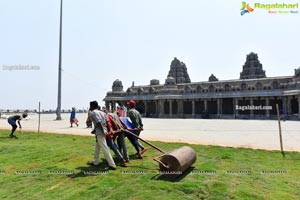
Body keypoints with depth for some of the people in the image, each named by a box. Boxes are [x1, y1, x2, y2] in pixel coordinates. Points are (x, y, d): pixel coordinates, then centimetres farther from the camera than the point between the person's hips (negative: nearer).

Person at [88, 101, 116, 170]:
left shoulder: (93, 112, -8)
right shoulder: (101, 112, 16)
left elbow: (99, 122, -20)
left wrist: (103, 131, -18)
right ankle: (95, 162, 36)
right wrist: (105, 130, 3)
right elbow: (107, 121, 6)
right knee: (97, 147, 23)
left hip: (99, 132, -9)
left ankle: (112, 165, -3)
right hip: (104, 131, 9)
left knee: (105, 149, -6)